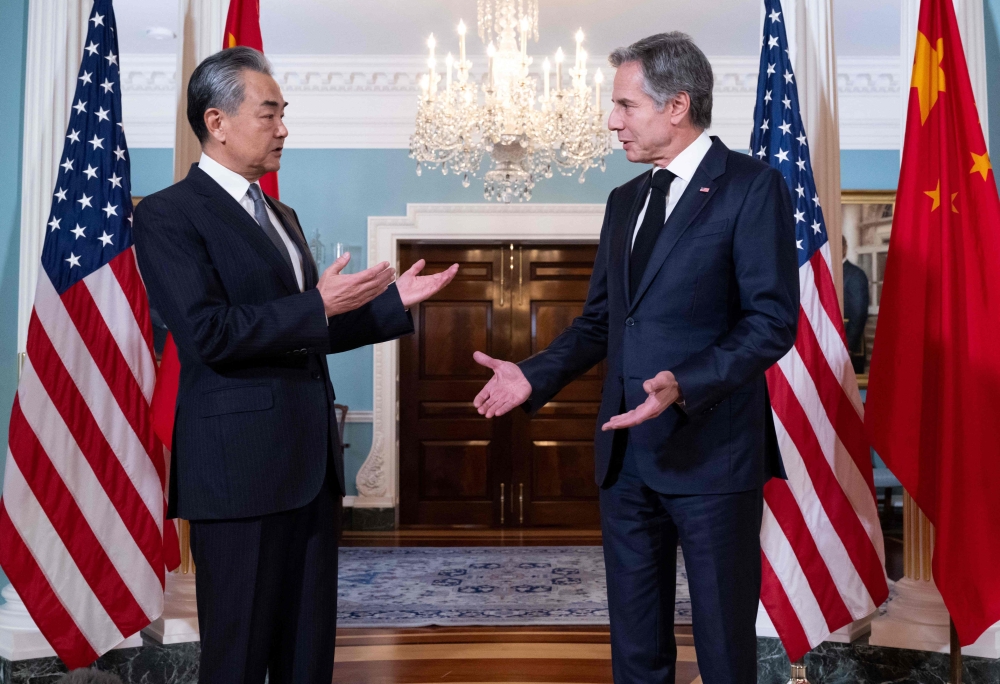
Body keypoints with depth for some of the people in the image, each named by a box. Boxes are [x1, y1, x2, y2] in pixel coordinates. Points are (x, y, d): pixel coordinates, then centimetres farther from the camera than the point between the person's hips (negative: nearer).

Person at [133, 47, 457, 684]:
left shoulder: (282, 215, 19)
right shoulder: (169, 214, -6)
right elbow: (206, 332, -17)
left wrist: (393, 300, 13)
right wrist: (317, 306, -18)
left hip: (312, 461, 8)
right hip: (240, 462, -7)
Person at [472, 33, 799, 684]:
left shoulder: (752, 185, -7)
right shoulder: (626, 200, 14)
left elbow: (773, 320, -13)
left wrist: (685, 383, -26)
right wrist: (534, 375, 2)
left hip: (711, 449, -6)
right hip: (627, 451, 7)